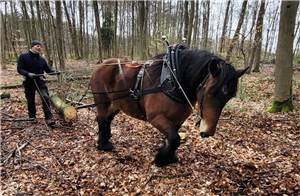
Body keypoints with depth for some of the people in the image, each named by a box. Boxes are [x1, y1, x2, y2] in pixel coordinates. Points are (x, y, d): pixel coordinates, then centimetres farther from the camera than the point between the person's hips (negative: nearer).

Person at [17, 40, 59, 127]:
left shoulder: (42, 59, 2)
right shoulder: (23, 57, -5)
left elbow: (48, 70, 4)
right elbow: (19, 69, -9)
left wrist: (54, 72, -19)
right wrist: (28, 74, -28)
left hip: (40, 81, 1)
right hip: (29, 82, -1)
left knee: (45, 98, -16)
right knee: (30, 101, 12)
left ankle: (48, 118, -12)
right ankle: (32, 117, 33)